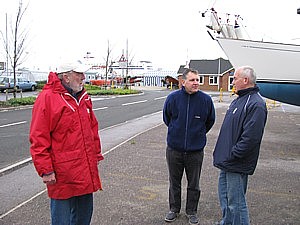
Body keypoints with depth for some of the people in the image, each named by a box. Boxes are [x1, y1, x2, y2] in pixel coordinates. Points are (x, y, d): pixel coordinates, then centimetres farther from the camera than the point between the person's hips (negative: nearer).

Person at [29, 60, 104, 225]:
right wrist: (46, 170, -16)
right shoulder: (47, 98, -13)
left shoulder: (83, 97, 10)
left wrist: (96, 155, 18)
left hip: (86, 171, 7)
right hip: (62, 175, -7)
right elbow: (38, 139, -15)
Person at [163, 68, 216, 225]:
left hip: (195, 150, 0)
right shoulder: (173, 98, -9)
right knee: (174, 182, 16)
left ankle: (191, 212, 32)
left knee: (194, 184, 13)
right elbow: (166, 118, 10)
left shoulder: (206, 100, -8)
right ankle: (174, 209, 35)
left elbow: (210, 121, 10)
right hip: (174, 149, 0)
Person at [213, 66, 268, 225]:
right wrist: (222, 153, 16)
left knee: (236, 202, 1)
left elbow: (251, 138, -26)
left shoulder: (256, 104, -20)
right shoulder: (238, 100, 13)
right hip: (227, 163, 10)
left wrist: (232, 155, -20)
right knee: (224, 195, 23)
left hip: (237, 165, -10)